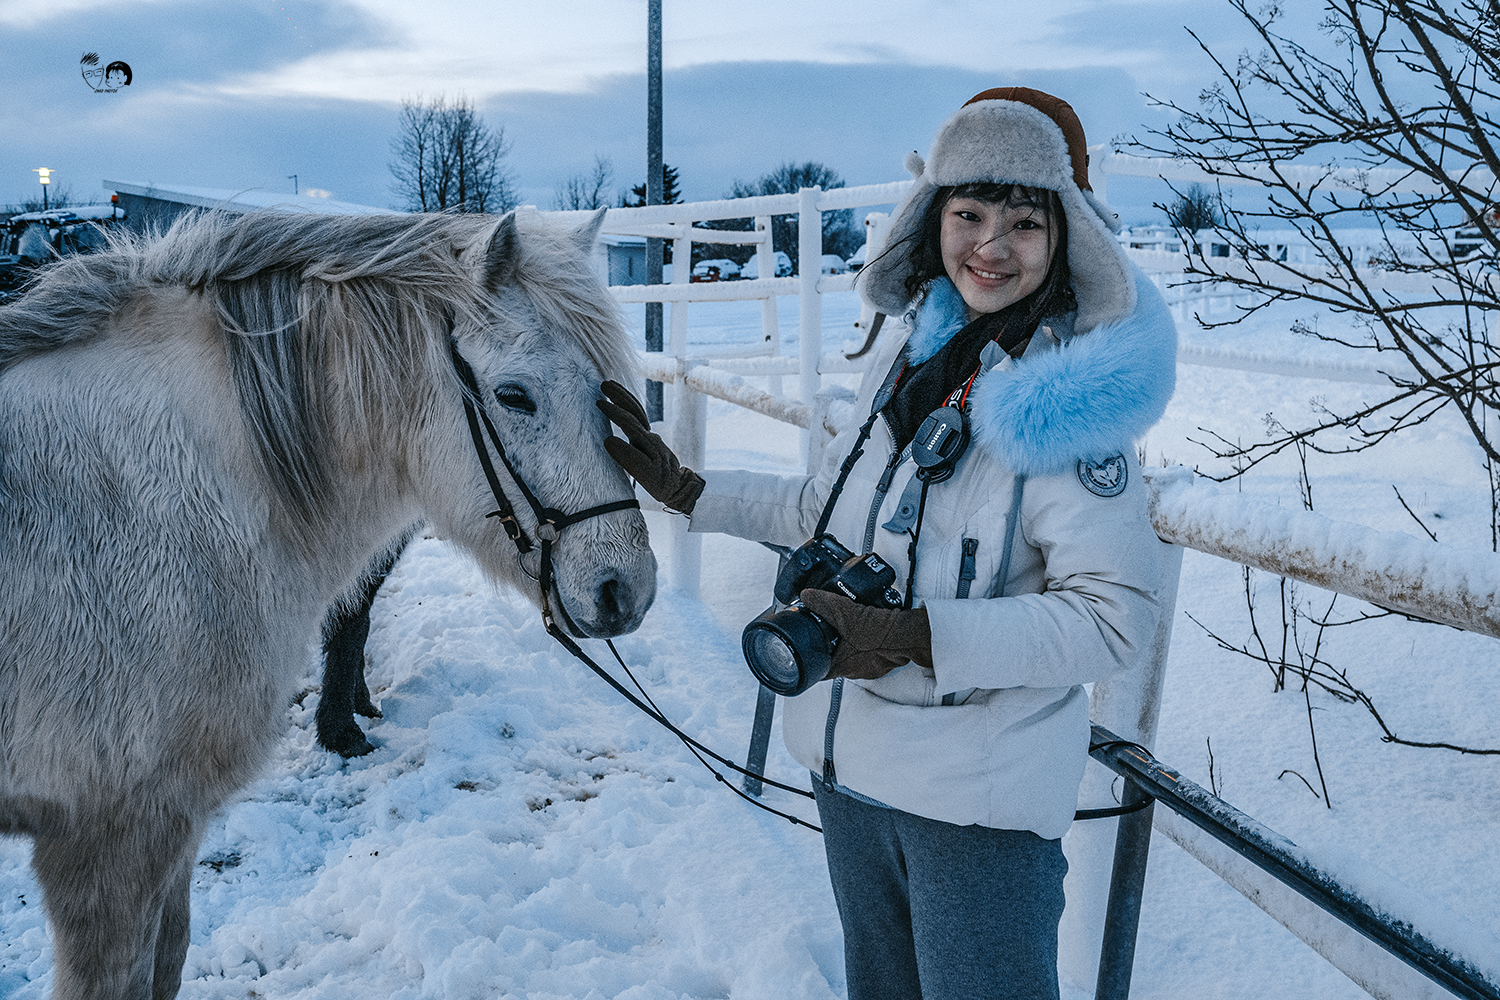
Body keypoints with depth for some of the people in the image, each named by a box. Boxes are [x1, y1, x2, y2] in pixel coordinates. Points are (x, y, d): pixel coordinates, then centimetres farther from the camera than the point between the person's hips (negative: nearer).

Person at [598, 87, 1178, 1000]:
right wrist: (685, 489, 16)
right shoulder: (907, 359, 3)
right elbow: (836, 507, 17)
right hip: (850, 765, 7)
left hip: (981, 796, -7)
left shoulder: (1074, 391, -18)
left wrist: (917, 636, -30)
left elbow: (1119, 613, -23)